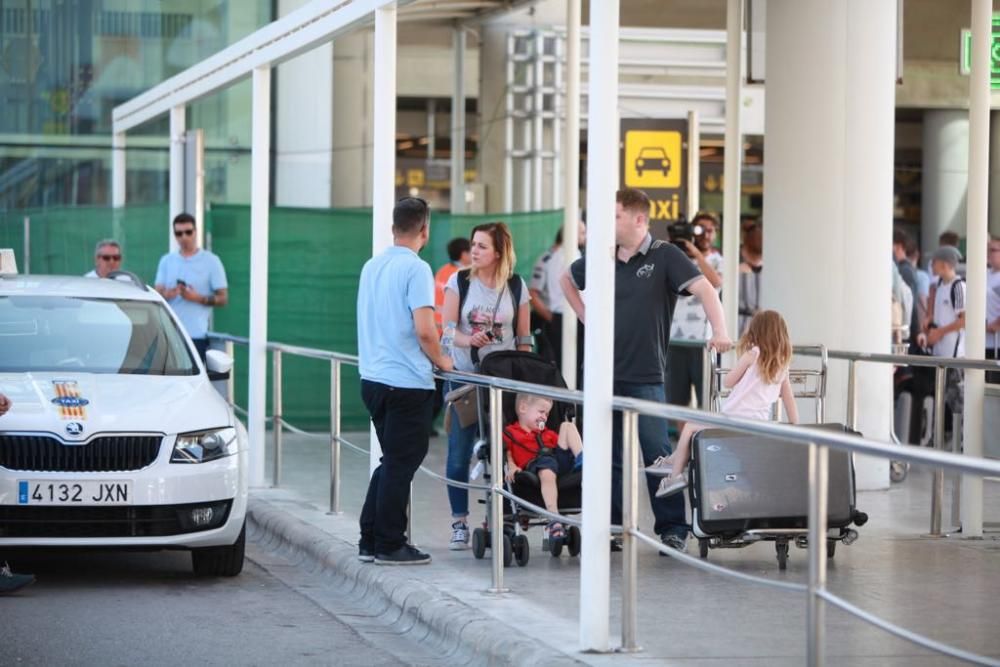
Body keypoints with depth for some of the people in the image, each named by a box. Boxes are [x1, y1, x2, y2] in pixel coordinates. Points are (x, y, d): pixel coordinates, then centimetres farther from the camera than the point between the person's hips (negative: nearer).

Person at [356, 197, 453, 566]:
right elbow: (424, 330, -21)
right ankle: (389, 545, 5)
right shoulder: (416, 269, -13)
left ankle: (370, 540, 18)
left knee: (391, 461, 17)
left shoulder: (371, 266, 11)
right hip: (408, 381, -8)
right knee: (400, 463, 1)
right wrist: (441, 361, -3)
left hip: (373, 378, 8)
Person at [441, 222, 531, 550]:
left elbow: (523, 337, 7)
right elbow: (448, 328, -4)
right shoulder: (459, 282, 1)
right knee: (459, 452, -3)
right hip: (464, 376, 0)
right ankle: (459, 523, 5)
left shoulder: (516, 286, 3)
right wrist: (467, 340, -25)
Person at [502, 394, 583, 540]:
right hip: (535, 464, -6)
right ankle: (554, 519, -53)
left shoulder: (547, 433, 40)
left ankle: (581, 458, -21)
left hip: (559, 458, 6)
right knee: (547, 474, -43)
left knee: (568, 425, 5)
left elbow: (561, 446, 32)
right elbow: (506, 453, 5)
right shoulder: (510, 432, 20)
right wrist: (511, 467, -15)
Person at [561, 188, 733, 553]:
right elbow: (567, 280, 27)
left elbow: (703, 289, -18)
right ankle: (611, 526, 15)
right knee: (609, 456, 8)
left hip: (645, 376, -5)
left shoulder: (665, 256, -7)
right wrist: (586, 316, 14)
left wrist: (719, 331, -32)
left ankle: (673, 528, 4)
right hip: (605, 373, 5)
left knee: (657, 454, -4)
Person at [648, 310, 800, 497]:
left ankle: (675, 473, 14)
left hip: (734, 418, -6)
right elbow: (790, 401, 13)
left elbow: (727, 382, 3)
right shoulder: (782, 365, 11)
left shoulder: (753, 354, -4)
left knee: (690, 427, 14)